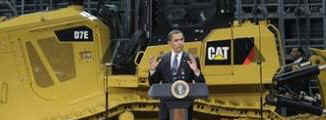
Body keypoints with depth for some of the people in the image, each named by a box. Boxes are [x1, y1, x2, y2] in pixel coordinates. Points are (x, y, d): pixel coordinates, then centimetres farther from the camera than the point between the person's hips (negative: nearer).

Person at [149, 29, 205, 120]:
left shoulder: (191, 60, 0)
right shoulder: (162, 60, 7)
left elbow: (200, 84, -3)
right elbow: (153, 84, 9)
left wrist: (196, 70, -21)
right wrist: (152, 70, -9)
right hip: (166, 105, 2)